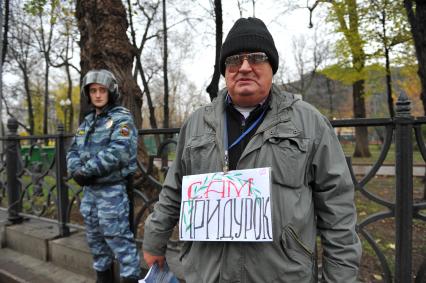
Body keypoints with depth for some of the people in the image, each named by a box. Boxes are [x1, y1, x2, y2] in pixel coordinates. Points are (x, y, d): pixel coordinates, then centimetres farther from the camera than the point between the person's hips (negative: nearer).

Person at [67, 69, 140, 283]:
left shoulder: (121, 118, -9)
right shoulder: (87, 121, 15)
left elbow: (118, 152, -23)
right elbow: (74, 150, 12)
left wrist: (87, 171, -20)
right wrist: (76, 170, -9)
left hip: (112, 189, -8)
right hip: (89, 189, 8)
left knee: (118, 238, -3)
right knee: (95, 237, 19)